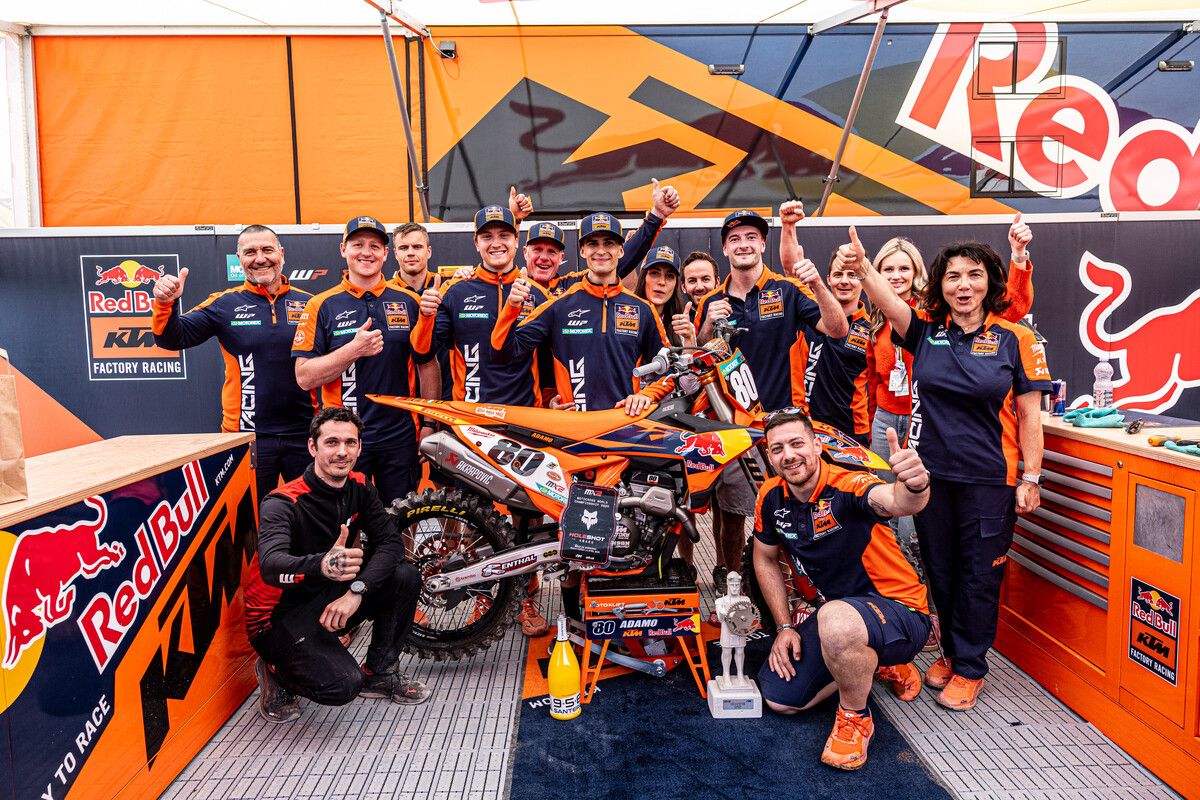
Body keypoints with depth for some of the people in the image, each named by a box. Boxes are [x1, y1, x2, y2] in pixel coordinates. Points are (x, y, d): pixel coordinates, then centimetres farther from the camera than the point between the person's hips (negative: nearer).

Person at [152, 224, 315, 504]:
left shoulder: (308, 304, 4)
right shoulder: (225, 304, 2)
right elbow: (172, 338, -3)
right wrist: (165, 304, -22)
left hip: (304, 434, 1)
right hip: (248, 434, -1)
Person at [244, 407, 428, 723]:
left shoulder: (359, 488, -2)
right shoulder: (283, 503, -22)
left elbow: (390, 542, -10)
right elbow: (271, 566, -41)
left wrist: (356, 590, -28)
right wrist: (322, 565, -64)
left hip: (329, 602, 6)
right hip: (281, 616, -6)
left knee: (405, 576, -14)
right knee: (342, 686, -28)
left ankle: (379, 673, 3)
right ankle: (276, 672, 4)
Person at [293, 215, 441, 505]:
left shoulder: (409, 302, 7)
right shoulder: (322, 306, 0)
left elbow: (428, 365, 11)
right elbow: (304, 377, -6)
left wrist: (430, 425, 5)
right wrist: (354, 350, -18)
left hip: (401, 439, 2)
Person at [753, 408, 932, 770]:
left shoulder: (847, 486, -25)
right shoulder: (772, 497, -5)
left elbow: (896, 501, -48)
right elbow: (765, 558, 11)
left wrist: (915, 485, -73)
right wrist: (785, 627, 4)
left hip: (900, 611, -7)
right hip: (839, 608, 8)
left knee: (836, 620, -41)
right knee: (778, 697, 5)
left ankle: (855, 716, -9)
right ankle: (878, 665, 23)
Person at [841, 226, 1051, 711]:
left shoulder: (1014, 339, -3)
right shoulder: (926, 330, 2)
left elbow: (1029, 415, -1)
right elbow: (889, 302, -19)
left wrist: (1030, 478, -5)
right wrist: (863, 268, -38)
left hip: (989, 480, -2)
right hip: (930, 474, 2)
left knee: (979, 575, 8)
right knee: (940, 570, 15)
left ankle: (969, 667, 25)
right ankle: (951, 650, 36)